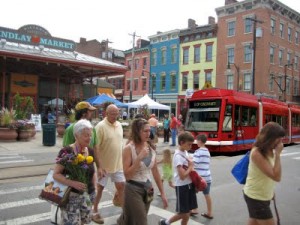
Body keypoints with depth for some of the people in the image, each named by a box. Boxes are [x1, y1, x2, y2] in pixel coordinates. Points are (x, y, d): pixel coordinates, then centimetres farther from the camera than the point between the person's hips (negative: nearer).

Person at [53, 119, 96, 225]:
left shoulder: (90, 151, 1)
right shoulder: (66, 152, -16)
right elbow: (56, 174, -16)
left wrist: (94, 188, 7)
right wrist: (73, 183, -28)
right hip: (71, 196, -5)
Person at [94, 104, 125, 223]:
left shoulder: (119, 125, 4)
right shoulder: (100, 126, -18)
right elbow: (95, 148, -19)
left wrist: (123, 160, 14)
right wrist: (98, 166, -22)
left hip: (118, 164, 6)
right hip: (104, 165, -5)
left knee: (121, 186, 11)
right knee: (100, 188, 8)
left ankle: (117, 201, 39)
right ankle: (94, 211, 26)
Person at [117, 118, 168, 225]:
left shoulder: (151, 148, 1)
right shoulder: (129, 149, -15)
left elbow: (155, 172, 7)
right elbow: (127, 174, -19)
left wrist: (162, 193, 8)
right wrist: (139, 158, -26)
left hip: (148, 189, 6)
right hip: (133, 190, -5)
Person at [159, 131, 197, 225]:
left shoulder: (185, 152, 7)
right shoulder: (178, 156, -21)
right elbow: (182, 176, -24)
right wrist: (191, 166, -12)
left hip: (189, 185, 8)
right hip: (182, 187, -8)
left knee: (187, 212, 14)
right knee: (183, 213, 2)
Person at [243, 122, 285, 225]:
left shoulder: (269, 151, 1)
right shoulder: (257, 153, -26)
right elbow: (276, 177, -28)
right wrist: (277, 154, -26)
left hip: (263, 195, 8)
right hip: (256, 197, -8)